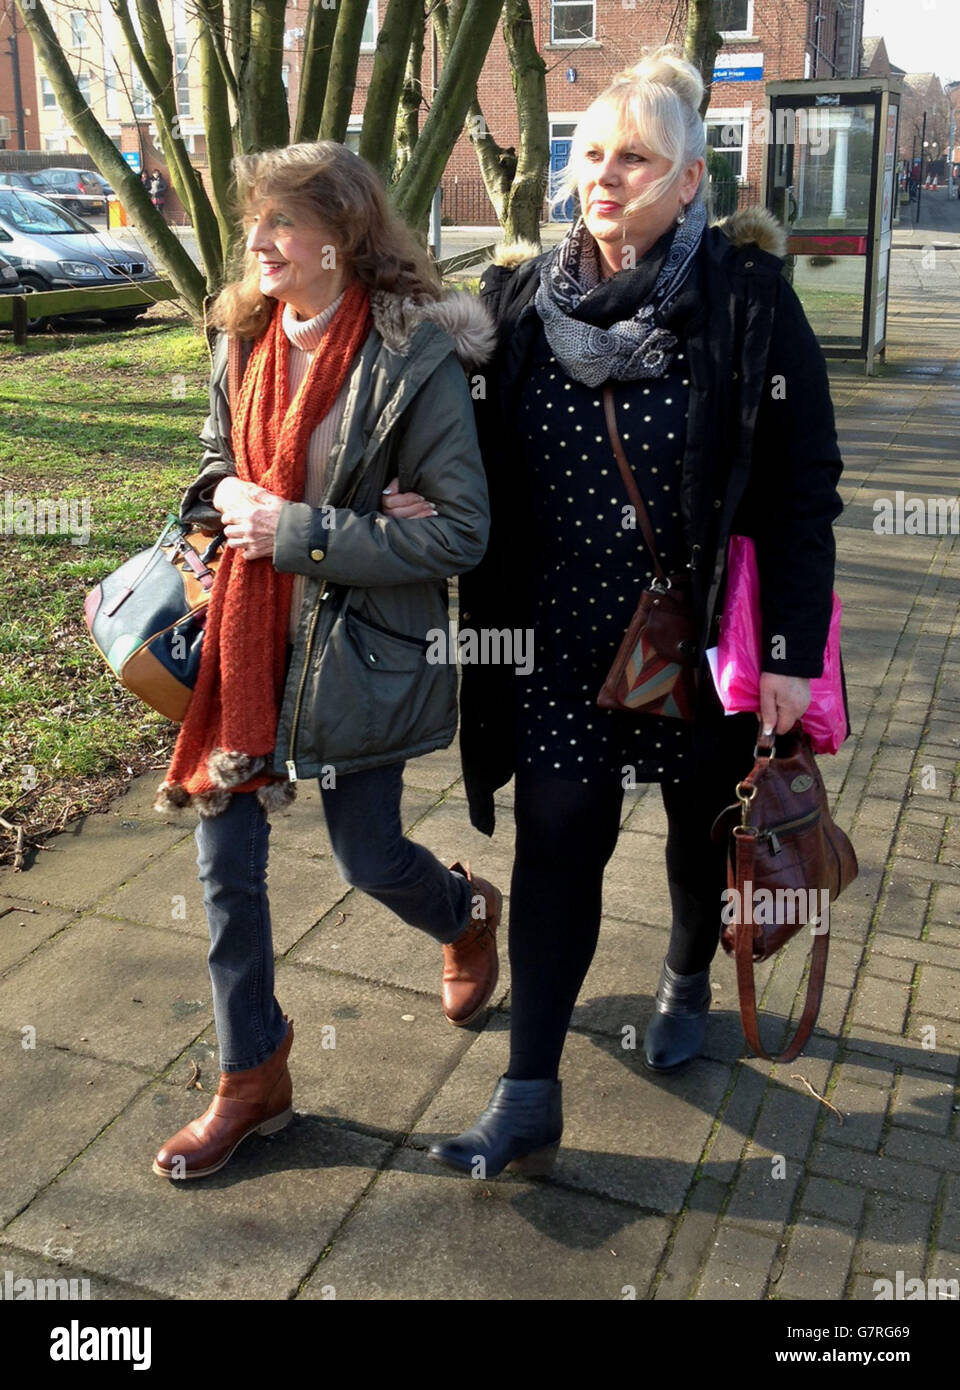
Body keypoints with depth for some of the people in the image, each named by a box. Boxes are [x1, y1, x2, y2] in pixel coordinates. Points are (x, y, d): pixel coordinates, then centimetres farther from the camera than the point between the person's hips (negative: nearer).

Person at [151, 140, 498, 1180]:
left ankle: (467, 912, 47)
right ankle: (252, 1081, 26)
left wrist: (298, 531, -19)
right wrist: (234, 502, -8)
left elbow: (460, 532, -17)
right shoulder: (244, 342, 3)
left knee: (367, 858, 8)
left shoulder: (415, 360, -15)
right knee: (225, 857, 6)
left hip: (359, 645, -5)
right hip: (244, 634, 5)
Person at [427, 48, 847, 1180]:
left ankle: (687, 981, 48)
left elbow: (803, 487, -11)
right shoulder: (522, 297, 1)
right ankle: (528, 1103, 12)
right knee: (556, 844, 2)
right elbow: (488, 476, 6)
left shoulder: (748, 300, -10)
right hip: (560, 638, 2)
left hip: (701, 637, -2)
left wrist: (790, 651, -14)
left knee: (702, 825, 17)